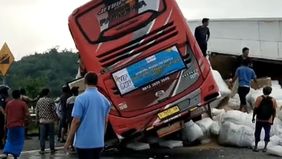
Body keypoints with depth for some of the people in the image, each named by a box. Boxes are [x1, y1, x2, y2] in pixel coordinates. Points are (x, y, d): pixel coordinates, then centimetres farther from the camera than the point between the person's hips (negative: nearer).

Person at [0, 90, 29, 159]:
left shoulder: (8, 103, 4)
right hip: (19, 125, -3)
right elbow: (27, 114, -10)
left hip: (10, 125, 3)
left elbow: (6, 114, 7)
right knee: (19, 142, 7)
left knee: (10, 140, 16)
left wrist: (6, 123, 17)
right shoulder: (22, 103, -5)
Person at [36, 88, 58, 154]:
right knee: (51, 135, 5)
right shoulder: (50, 100, -7)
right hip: (50, 120, -3)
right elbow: (54, 110, -9)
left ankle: (42, 150, 5)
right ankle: (52, 149, 8)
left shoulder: (39, 101, 5)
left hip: (42, 120, 3)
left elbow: (37, 111, 7)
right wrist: (55, 118, 3)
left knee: (42, 136, 4)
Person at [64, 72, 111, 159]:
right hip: (98, 142, 5)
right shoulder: (104, 99, 4)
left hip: (84, 142, -5)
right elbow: (105, 121, 11)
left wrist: (68, 141, -5)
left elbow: (76, 121, -12)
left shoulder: (81, 98, -11)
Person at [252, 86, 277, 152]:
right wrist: (272, 120, 6)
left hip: (259, 119, 0)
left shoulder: (259, 98, -5)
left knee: (257, 133, 8)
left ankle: (256, 147, 11)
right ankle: (265, 147, 2)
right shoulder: (273, 100, 0)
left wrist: (253, 117, -1)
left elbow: (256, 108, -8)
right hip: (268, 120, 1)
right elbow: (274, 111, -1)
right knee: (267, 134, 7)